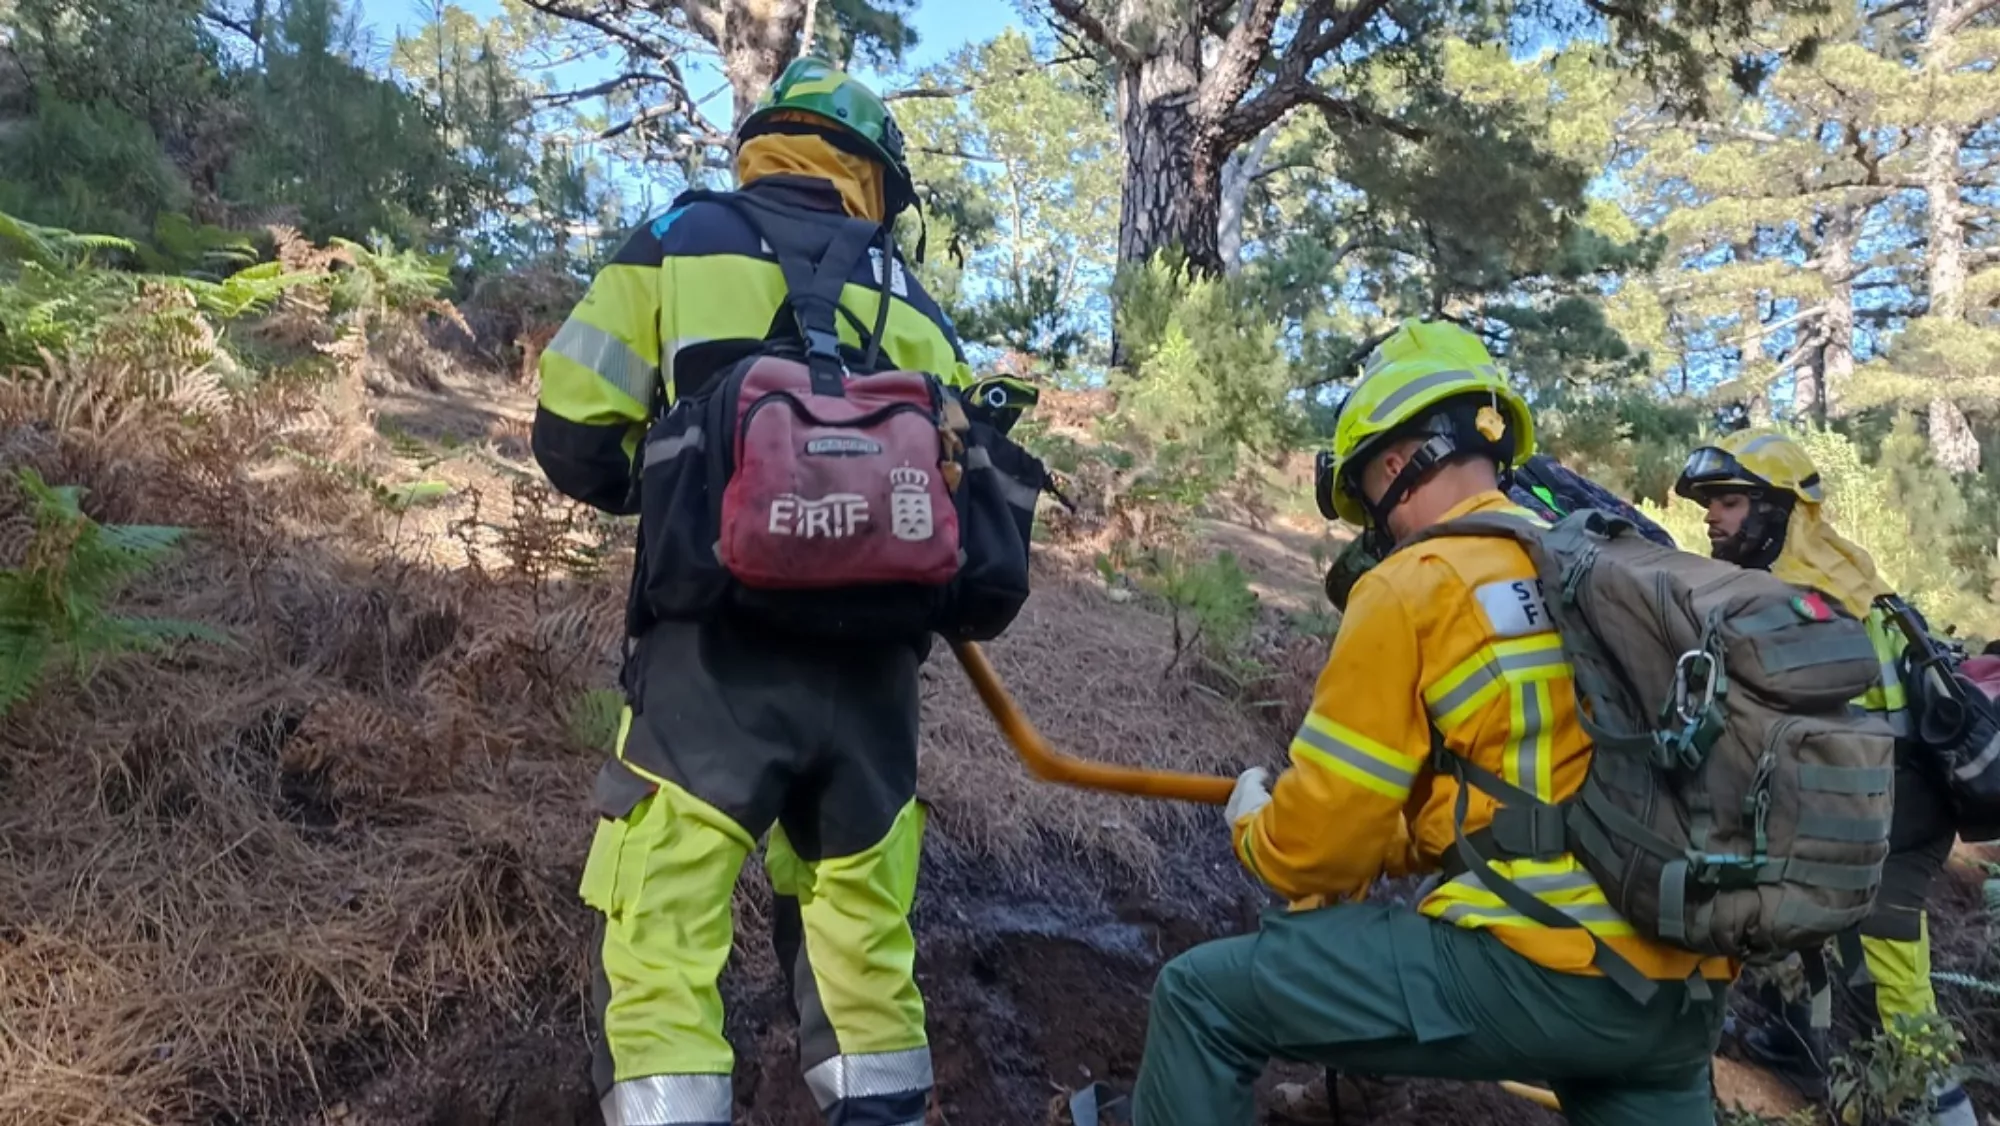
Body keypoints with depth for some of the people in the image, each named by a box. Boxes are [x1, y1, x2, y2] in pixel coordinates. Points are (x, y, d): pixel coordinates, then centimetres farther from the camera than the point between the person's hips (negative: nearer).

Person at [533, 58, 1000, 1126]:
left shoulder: (676, 243, 7)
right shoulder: (913, 307, 16)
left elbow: (572, 437, 1)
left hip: (716, 655, -3)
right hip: (871, 673, 4)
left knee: (659, 955, 0)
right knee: (866, 948, 18)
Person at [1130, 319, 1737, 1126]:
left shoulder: (1412, 588, -7)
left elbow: (1316, 849, -5)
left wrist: (1252, 821, 17)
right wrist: (1387, 839, 32)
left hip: (1540, 968, -7)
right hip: (1683, 993, 8)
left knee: (1202, 997, 2)